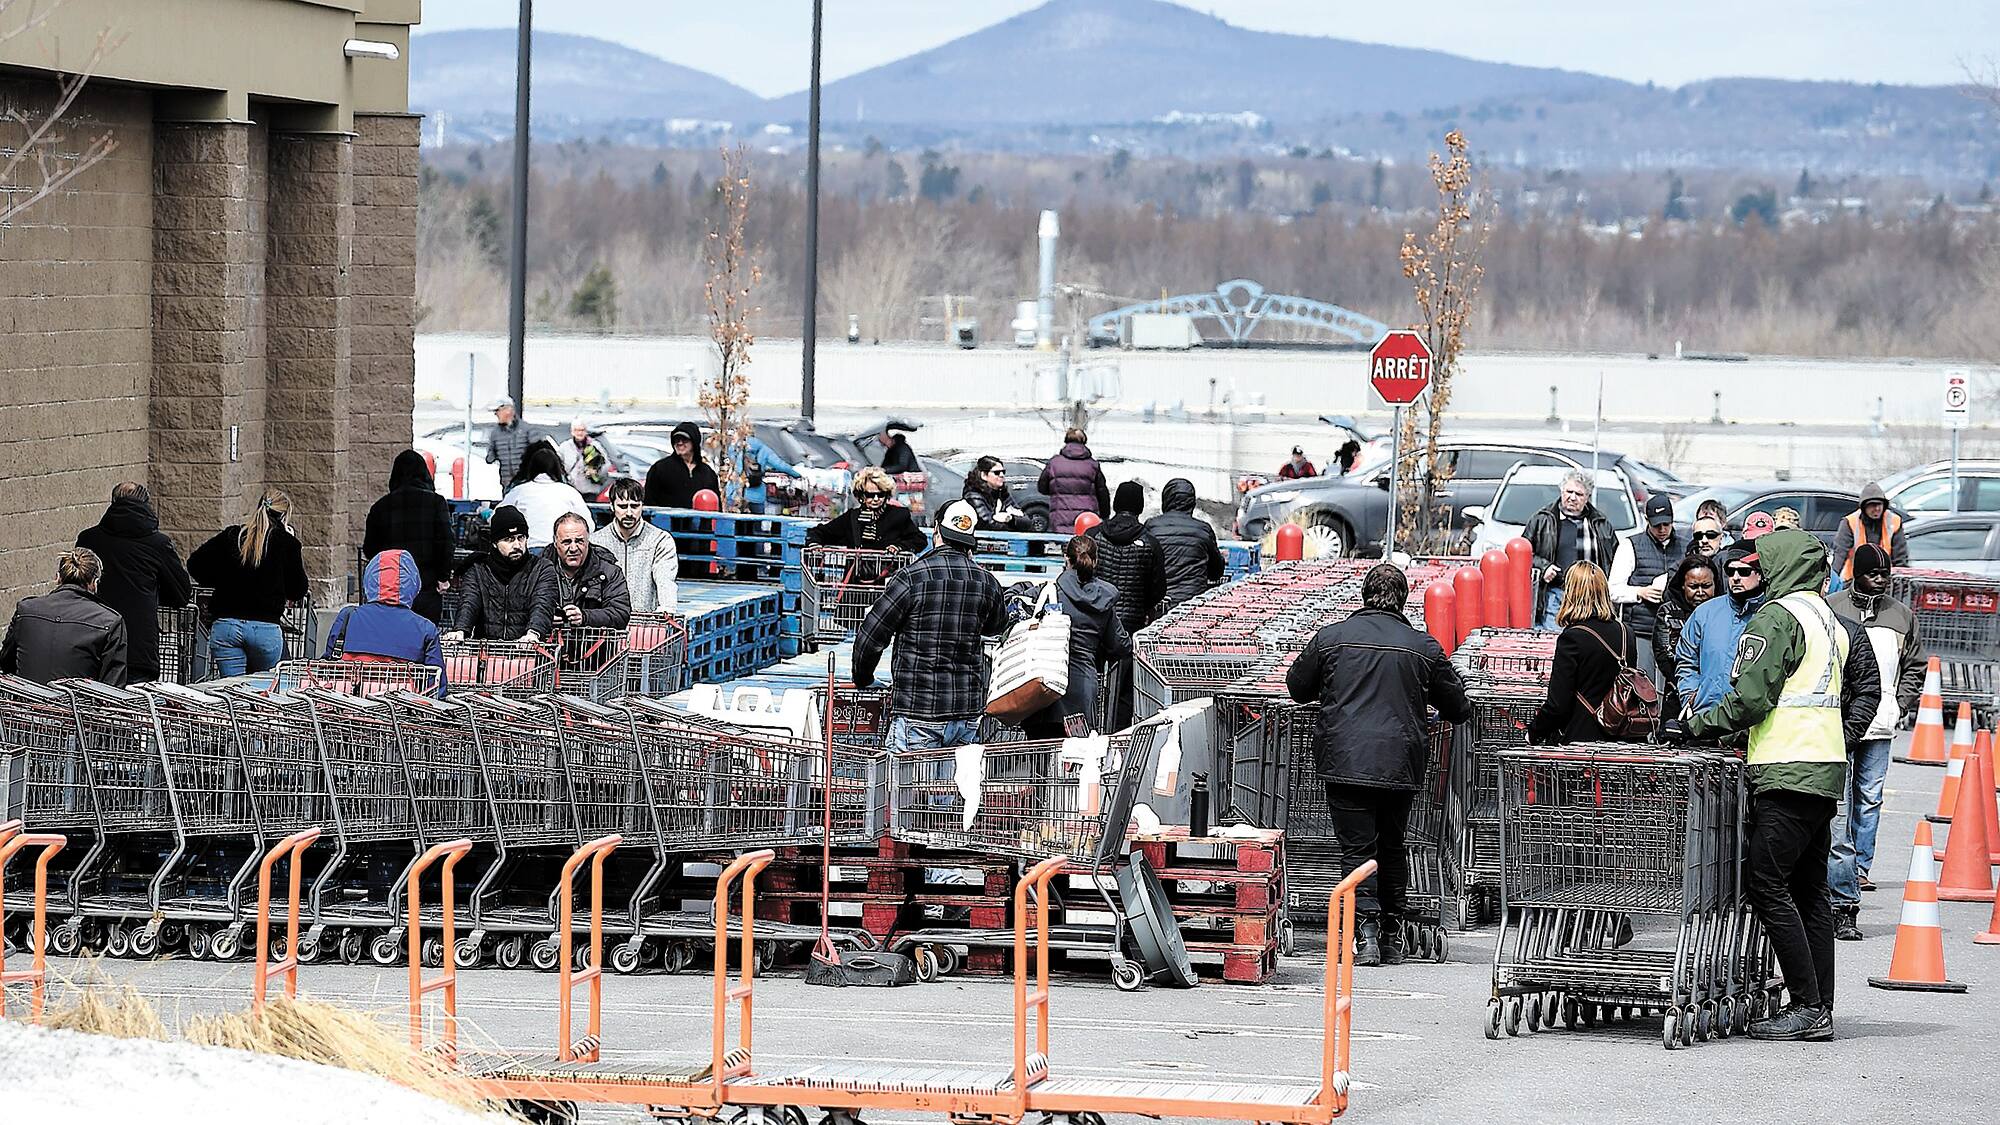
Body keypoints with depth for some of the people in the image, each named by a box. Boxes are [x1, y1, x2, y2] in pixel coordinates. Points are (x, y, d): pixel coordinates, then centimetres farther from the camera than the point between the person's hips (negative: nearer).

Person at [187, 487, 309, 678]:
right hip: (266, 628, -2)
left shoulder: (231, 535, 7)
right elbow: (297, 593, 8)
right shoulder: (287, 543, 0)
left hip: (226, 626, 2)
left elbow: (195, 564, 7)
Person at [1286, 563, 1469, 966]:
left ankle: (1365, 932, -16)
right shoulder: (1422, 647, 1)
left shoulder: (1331, 638, 0)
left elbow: (1297, 687, 14)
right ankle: (1392, 937, 19)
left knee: (1357, 848, -1)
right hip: (1401, 765, 2)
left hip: (1345, 762, -2)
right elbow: (1457, 707, 10)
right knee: (1392, 848, 16)